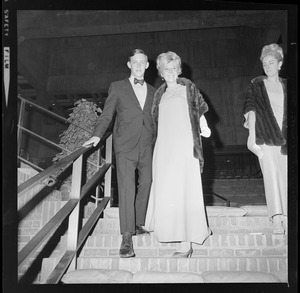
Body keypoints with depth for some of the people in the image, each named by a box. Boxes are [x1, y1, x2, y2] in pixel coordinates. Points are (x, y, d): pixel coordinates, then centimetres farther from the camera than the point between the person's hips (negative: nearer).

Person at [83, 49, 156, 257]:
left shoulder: (153, 91, 16)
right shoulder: (117, 87, 7)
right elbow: (106, 115, 3)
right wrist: (98, 135, -12)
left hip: (147, 147, 4)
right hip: (125, 146, -4)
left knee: (146, 184, 11)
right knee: (126, 189, -10)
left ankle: (138, 224, 30)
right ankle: (127, 238, -7)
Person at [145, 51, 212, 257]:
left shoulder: (188, 87, 6)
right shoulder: (160, 93, 17)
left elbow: (199, 111, 4)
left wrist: (204, 127, -13)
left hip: (184, 147, -4)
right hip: (164, 147, 5)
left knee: (184, 190, -7)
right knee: (165, 191, 6)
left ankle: (187, 243, 0)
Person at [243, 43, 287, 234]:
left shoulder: (286, 86, 13)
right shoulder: (256, 85, 5)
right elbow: (251, 111, -4)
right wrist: (252, 136, -14)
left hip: (284, 137, 3)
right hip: (266, 137, -3)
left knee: (285, 177, 5)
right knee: (271, 174, -12)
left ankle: (285, 217, 16)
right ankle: (276, 218, -13)